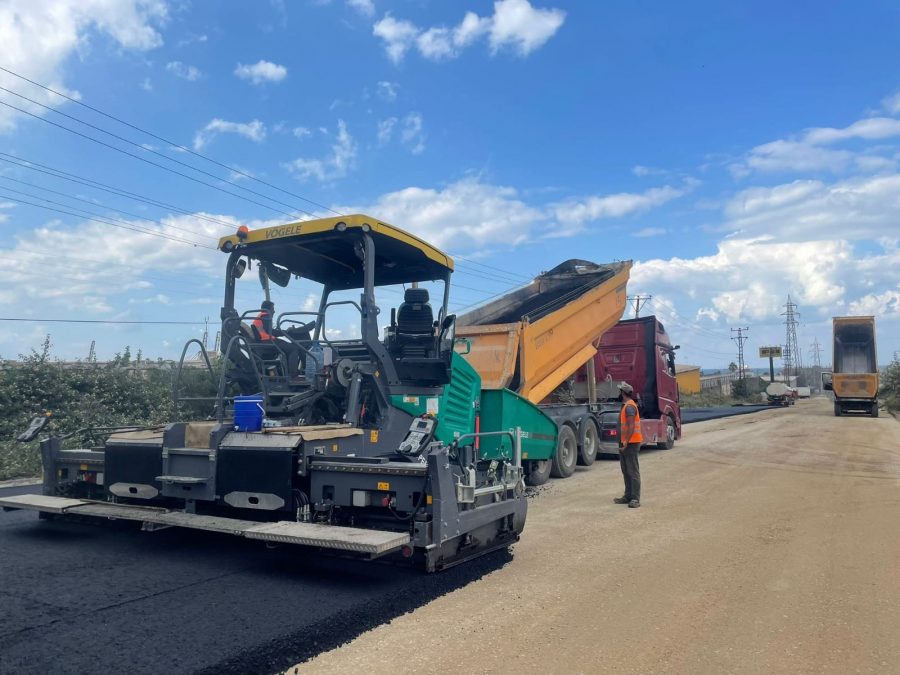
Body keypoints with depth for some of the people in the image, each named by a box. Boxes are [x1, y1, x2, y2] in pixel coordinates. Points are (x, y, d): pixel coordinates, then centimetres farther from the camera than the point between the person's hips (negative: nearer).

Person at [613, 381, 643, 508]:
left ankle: (635, 499, -5)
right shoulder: (625, 405, 17)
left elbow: (631, 426, -24)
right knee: (626, 471, 15)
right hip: (625, 443, 11)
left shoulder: (629, 406, -16)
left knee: (633, 471, -7)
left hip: (631, 443, -11)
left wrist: (626, 441, -28)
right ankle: (628, 496, 22)